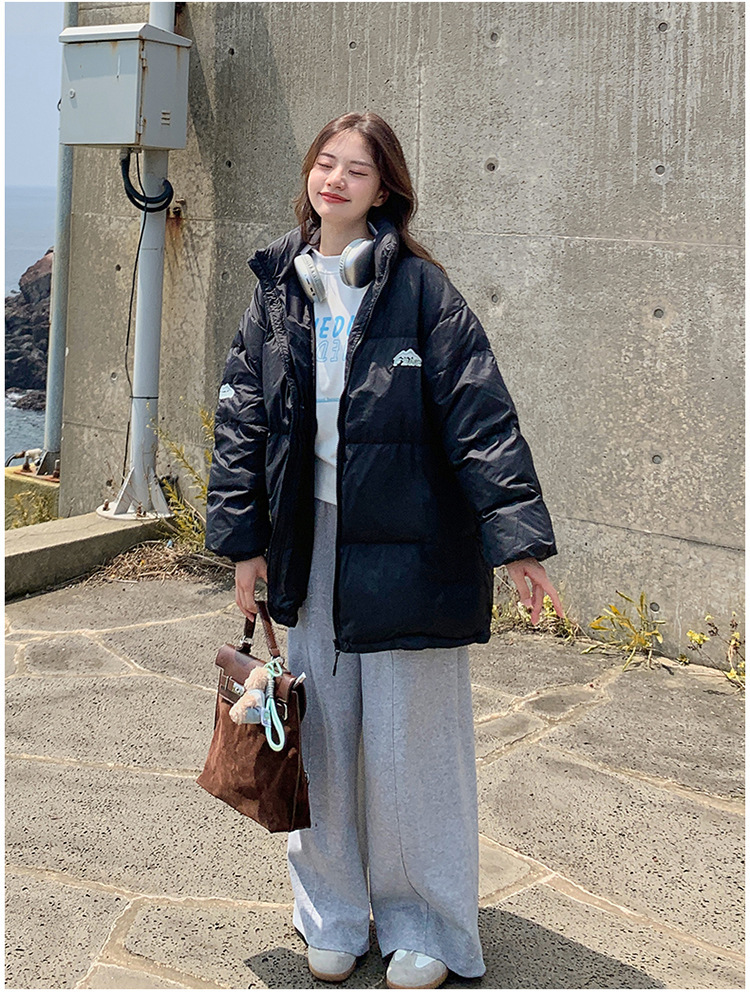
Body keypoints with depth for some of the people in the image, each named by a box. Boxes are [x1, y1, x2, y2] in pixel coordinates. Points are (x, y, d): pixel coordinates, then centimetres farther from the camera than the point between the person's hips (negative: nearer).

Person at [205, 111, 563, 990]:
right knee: (321, 734, 12)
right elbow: (242, 416, 10)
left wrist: (517, 538, -17)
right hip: (309, 543, 4)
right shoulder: (278, 289, 6)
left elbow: (480, 415, -11)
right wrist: (243, 538, 6)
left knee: (410, 738, 4)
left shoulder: (420, 287, -7)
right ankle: (333, 916, 29)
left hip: (406, 546, -4)